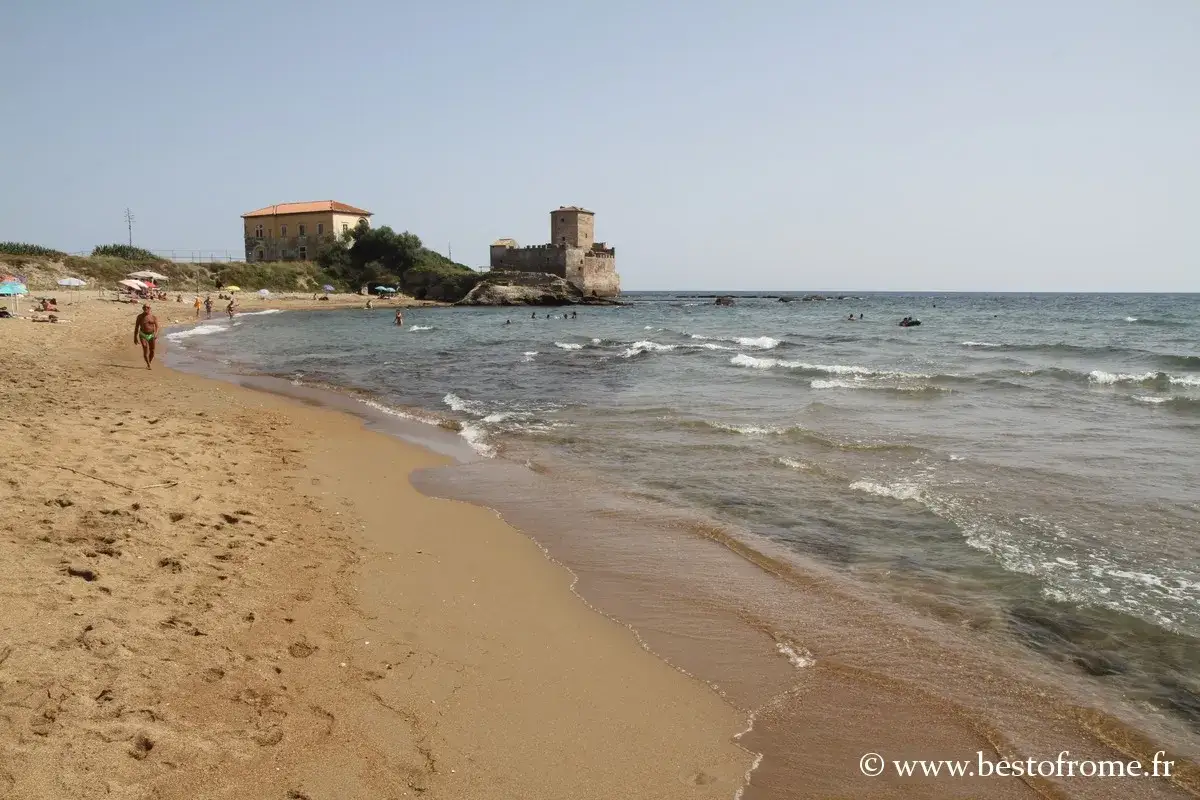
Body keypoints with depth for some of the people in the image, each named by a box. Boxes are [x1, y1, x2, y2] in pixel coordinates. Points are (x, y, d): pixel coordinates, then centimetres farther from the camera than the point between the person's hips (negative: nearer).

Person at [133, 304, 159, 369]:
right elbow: (136, 327, 3)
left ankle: (149, 363, 27)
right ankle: (148, 365, -19)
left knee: (152, 351, 3)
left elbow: (157, 326, -2)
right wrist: (135, 337, 1)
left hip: (151, 335, 1)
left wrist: (156, 334, -21)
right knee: (145, 349, -20)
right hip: (143, 335, -1)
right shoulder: (140, 317, -1)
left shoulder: (153, 316, 0)